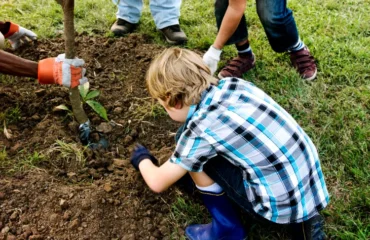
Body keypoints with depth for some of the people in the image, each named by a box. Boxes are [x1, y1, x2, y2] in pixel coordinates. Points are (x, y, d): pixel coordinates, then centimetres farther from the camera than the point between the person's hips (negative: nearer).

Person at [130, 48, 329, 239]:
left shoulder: (200, 128, -15)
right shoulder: (233, 84, 3)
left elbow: (157, 183, -1)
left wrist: (142, 159, 20)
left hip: (282, 204, -7)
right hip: (313, 184, 7)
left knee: (195, 156, -2)